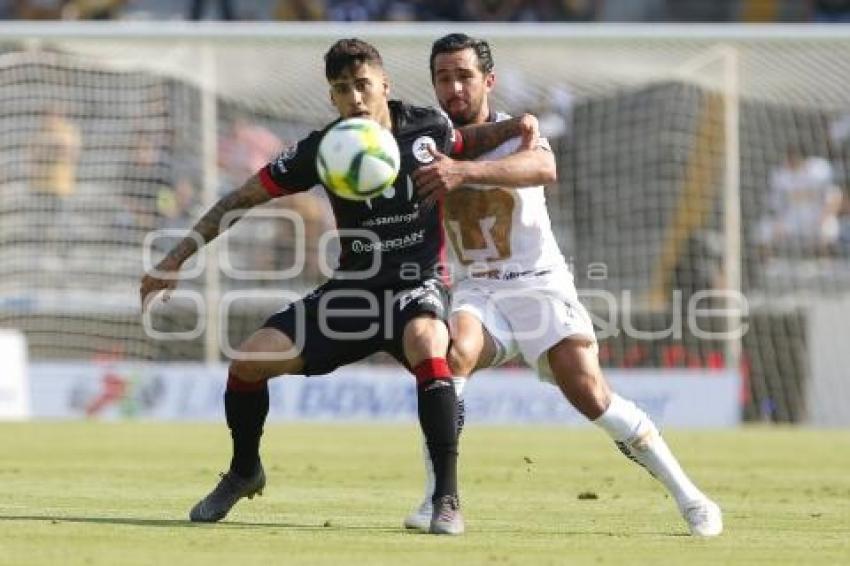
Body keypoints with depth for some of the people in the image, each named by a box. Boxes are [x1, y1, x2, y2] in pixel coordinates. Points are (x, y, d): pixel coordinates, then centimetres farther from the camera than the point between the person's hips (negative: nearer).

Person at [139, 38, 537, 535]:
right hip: (353, 290, 3)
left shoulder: (428, 127, -8)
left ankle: (448, 499, -32)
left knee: (427, 345, -38)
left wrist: (513, 129, 0)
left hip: (418, 288, -2)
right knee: (250, 359, -11)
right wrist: (178, 258, -5)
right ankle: (244, 472, 20)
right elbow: (242, 199, -1)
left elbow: (466, 145, 19)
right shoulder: (321, 150, -8)